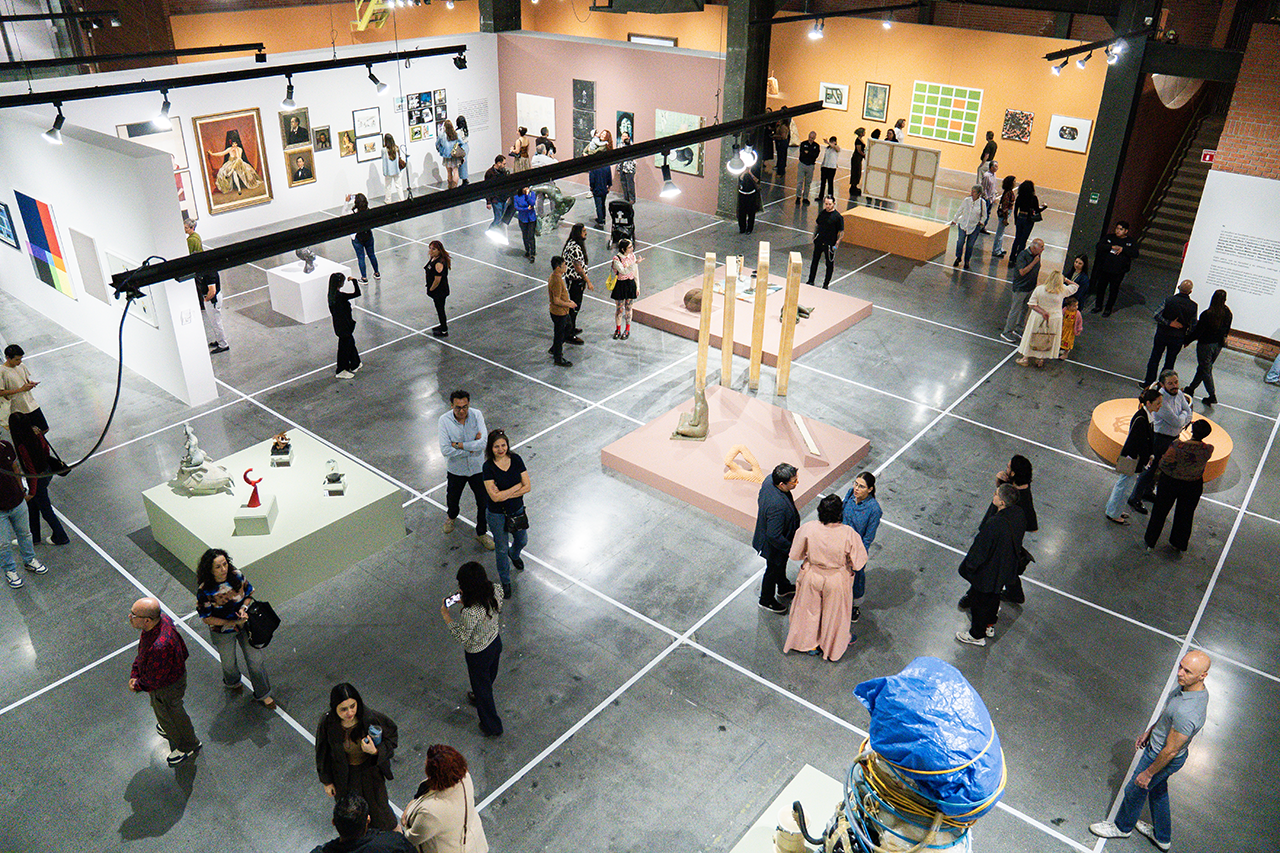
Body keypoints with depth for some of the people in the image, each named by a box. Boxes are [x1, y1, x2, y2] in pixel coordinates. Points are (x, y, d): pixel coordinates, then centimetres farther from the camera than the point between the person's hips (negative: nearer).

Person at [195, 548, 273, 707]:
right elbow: (207, 618, -17)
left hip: (245, 625, 2)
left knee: (255, 660, 8)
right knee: (229, 663, 24)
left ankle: (262, 694, 30)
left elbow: (249, 594, 0)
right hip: (223, 632, -2)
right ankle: (232, 682, 59)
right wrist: (233, 623, -22)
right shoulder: (204, 590, -26)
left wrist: (244, 608, -20)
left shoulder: (236, 576, -18)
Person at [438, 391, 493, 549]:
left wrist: (458, 444, -25)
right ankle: (451, 516, 58)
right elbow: (445, 450, -25)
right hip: (456, 469, 0)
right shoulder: (444, 420, -20)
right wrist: (471, 447, -23)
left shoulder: (477, 415, -17)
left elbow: (484, 443, -25)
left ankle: (481, 533, 32)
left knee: (484, 503, 9)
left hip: (477, 467, 0)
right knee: (452, 500, 22)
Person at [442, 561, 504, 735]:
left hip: (479, 654, -6)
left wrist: (446, 617, -17)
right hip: (496, 641, 6)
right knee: (489, 677, 34)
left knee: (481, 685, 21)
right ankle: (480, 699, 66)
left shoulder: (470, 612, -41)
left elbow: (462, 637, -25)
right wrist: (465, 602, -6)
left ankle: (492, 727, 41)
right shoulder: (496, 590, -22)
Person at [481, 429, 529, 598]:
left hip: (517, 510, 4)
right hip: (497, 515, -4)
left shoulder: (516, 459, -12)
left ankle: (514, 554, 61)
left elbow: (527, 487, -14)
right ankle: (505, 581, 36)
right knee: (502, 549, 13)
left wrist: (505, 494, -23)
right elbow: (495, 497, -27)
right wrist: (517, 486, -21)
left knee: (522, 541, 25)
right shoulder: (488, 467, -22)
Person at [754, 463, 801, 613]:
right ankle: (766, 600, 47)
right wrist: (791, 548, -21)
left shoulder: (770, 479, -20)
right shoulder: (777, 506, -46)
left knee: (781, 565, 33)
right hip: (774, 545, -8)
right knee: (774, 570, 20)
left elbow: (760, 500, 1)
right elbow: (774, 536, -36)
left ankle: (783, 587, 61)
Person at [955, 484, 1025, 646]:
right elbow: (1016, 543, 3)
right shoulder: (1019, 516, -15)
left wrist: (968, 565, -10)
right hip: (1006, 570, 7)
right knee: (994, 597, 30)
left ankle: (977, 635, 35)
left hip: (988, 572, -7)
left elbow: (980, 549, -27)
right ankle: (990, 626, 52)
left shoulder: (994, 524, -39)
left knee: (979, 601, 16)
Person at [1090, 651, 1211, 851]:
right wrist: (1149, 731, 18)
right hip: (1156, 743, 8)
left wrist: (1148, 773, -15)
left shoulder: (1187, 713, -42)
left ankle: (1123, 827, 46)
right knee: (1158, 790, 29)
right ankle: (1162, 837, 52)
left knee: (1135, 790, 18)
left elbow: (1170, 751, -29)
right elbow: (1166, 713, 7)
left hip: (1162, 758, -8)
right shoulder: (1188, 684, -14)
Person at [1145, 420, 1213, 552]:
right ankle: (1180, 543, 43)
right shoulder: (1208, 450, -21)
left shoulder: (1177, 445, -30)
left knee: (1160, 512, 18)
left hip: (1169, 482, -2)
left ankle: (1150, 542, 33)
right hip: (1192, 486, 2)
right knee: (1185, 514, 25)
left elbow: (1165, 463, -24)